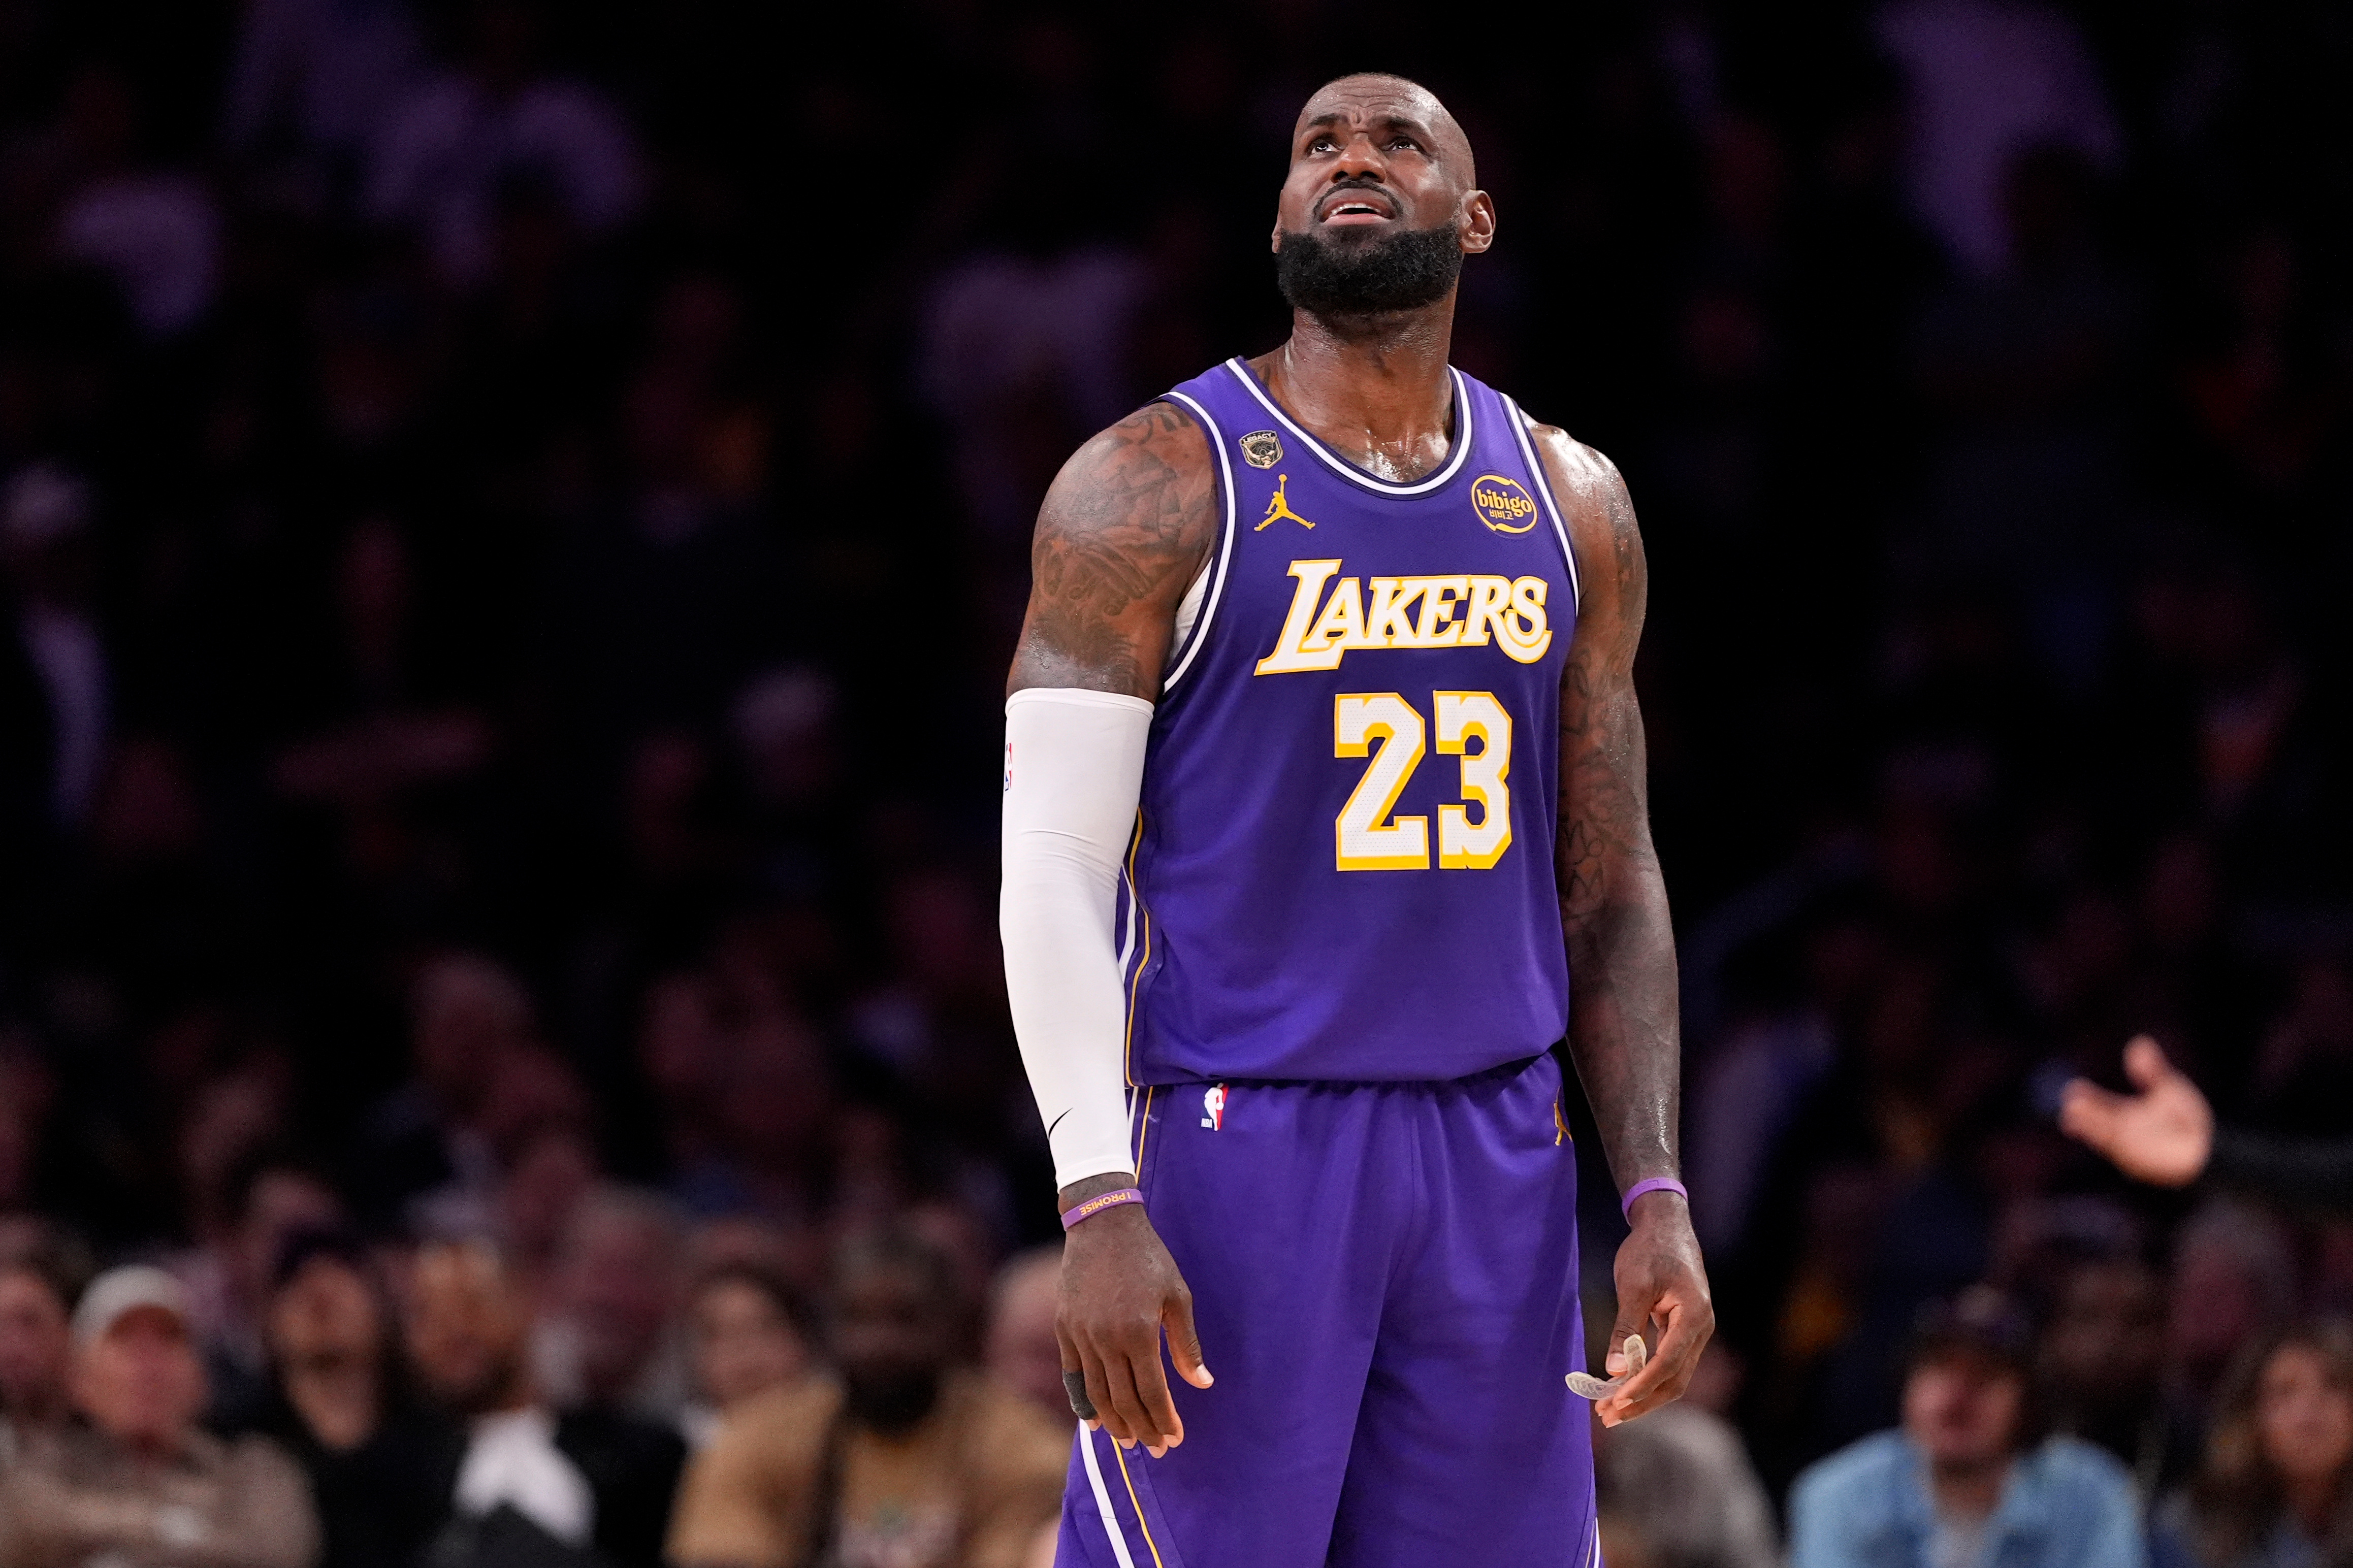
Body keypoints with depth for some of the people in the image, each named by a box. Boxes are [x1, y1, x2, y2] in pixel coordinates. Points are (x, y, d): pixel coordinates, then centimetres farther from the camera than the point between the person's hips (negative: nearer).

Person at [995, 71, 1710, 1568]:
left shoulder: (1569, 504, 11)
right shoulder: (1156, 487, -4)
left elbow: (1611, 883, 14)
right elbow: (1054, 868, -9)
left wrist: (1657, 1195, 4)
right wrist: (1099, 1207, -19)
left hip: (1497, 1160, 5)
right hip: (1238, 1147, -5)